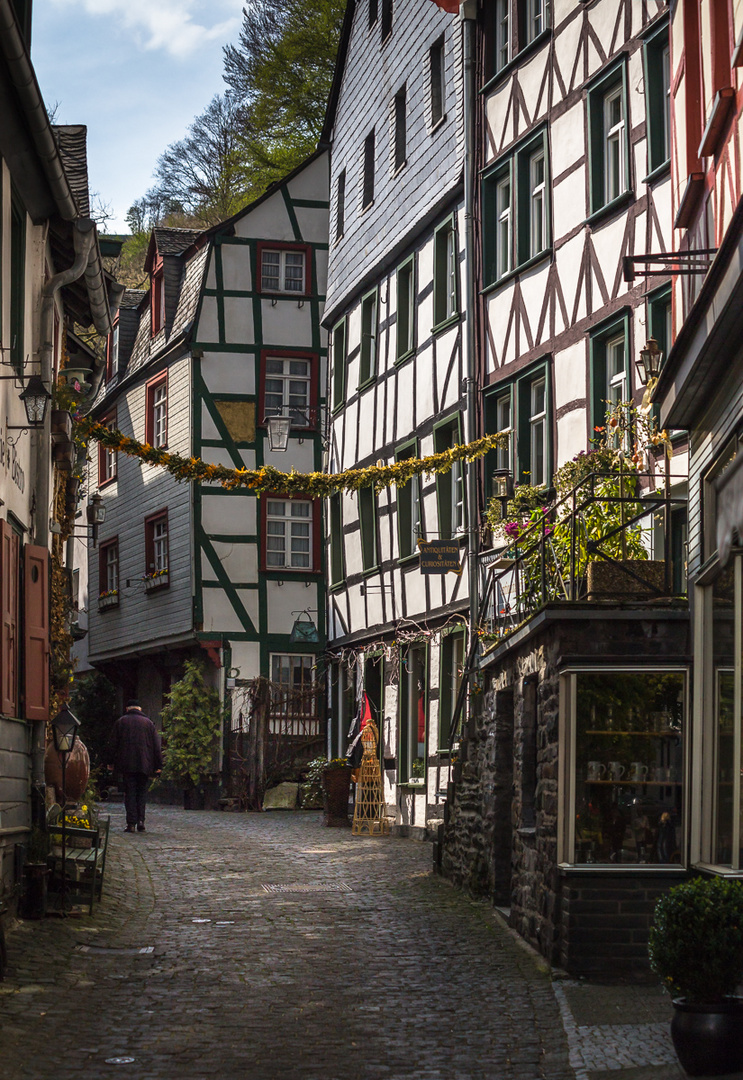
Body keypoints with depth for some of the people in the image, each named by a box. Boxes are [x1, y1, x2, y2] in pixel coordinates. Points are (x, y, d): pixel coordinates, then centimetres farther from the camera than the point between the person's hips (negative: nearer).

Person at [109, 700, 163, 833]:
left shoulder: (121, 721, 7)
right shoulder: (148, 722, 9)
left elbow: (114, 744, 6)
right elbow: (156, 746, 7)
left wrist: (112, 763, 12)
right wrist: (158, 766, 9)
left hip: (127, 763, -1)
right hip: (144, 764, 1)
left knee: (129, 792, 1)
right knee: (142, 791, 10)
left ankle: (131, 823, -6)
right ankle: (140, 820, -2)